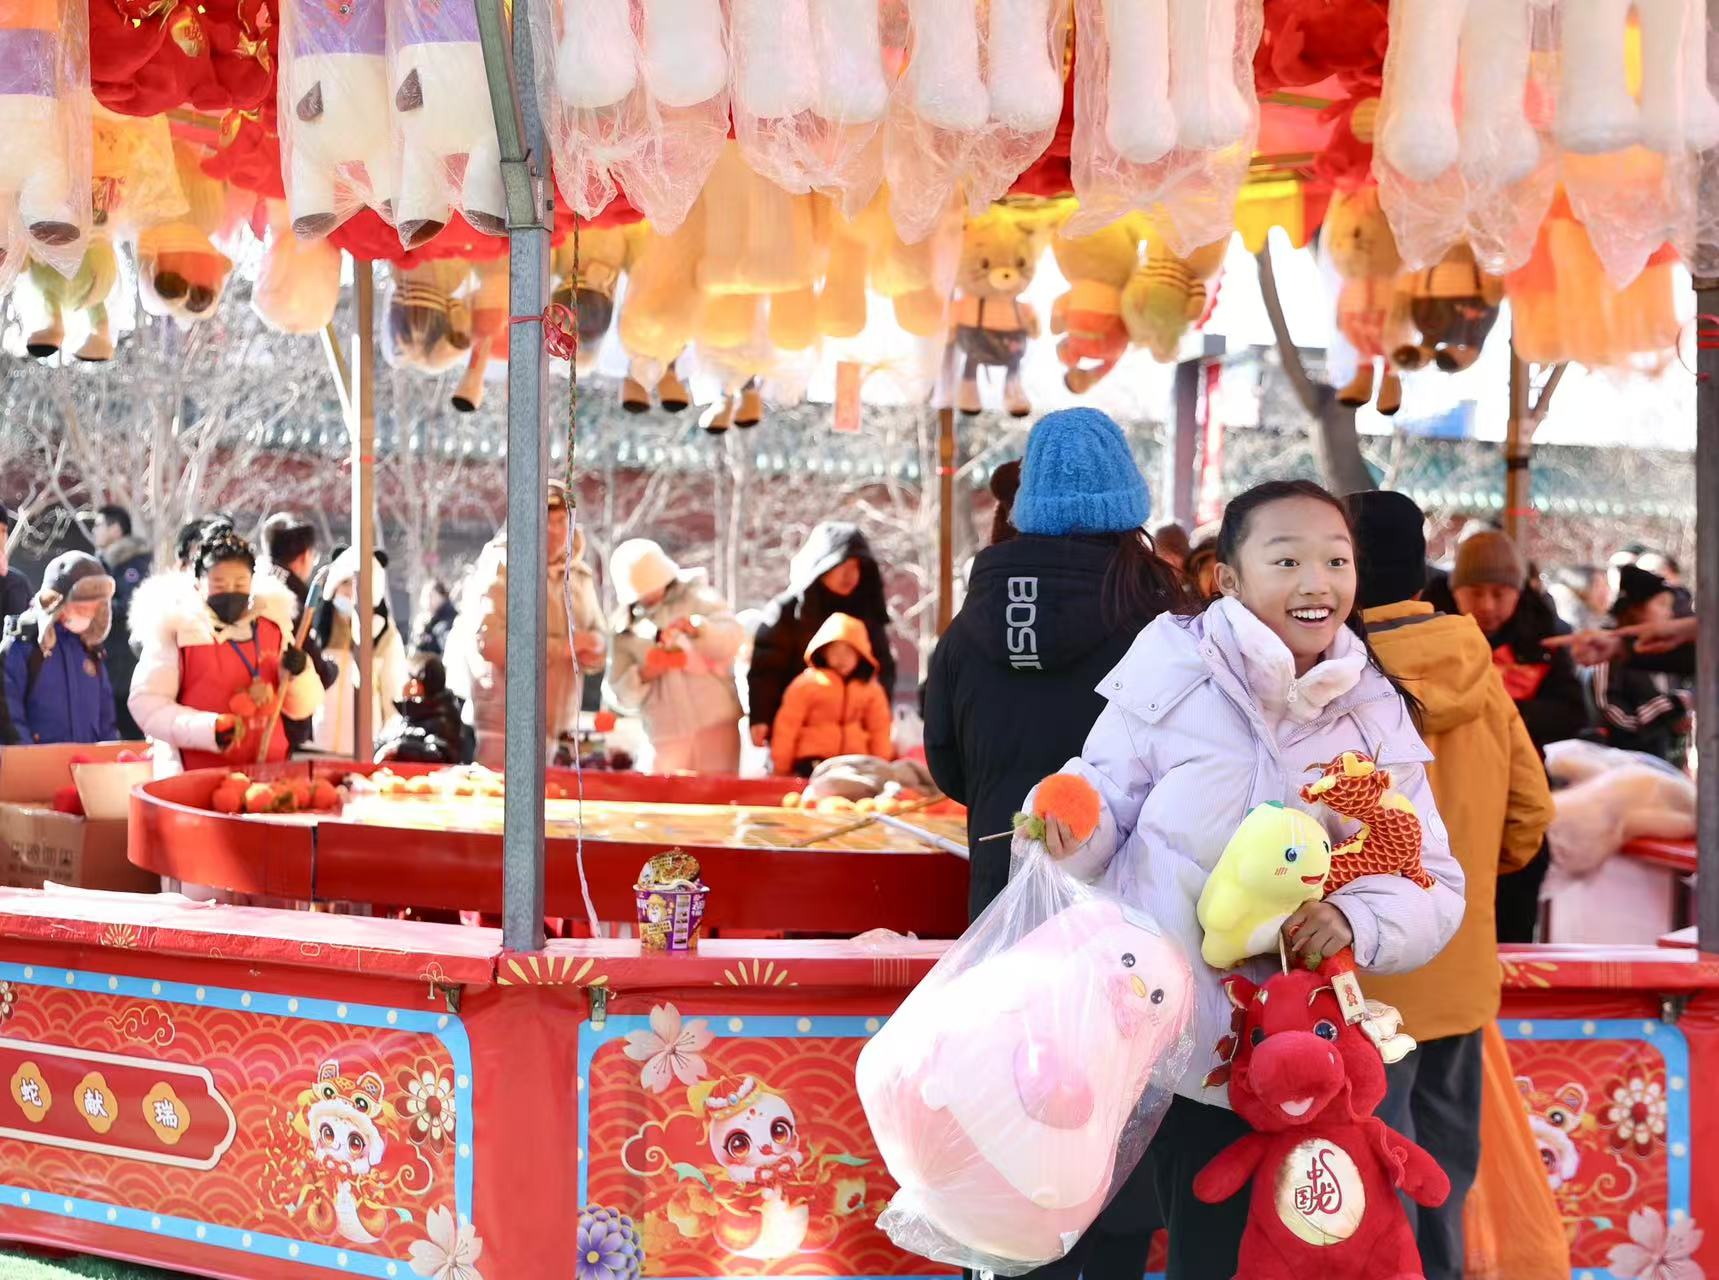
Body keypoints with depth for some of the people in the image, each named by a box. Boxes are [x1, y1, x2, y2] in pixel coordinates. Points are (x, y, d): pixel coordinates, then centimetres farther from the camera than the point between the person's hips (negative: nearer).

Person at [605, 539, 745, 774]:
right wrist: (642, 675, -11)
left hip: (716, 723, -2)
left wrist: (696, 627, -28)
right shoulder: (627, 632, 12)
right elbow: (621, 697, 10)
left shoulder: (696, 599, 6)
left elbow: (731, 640, -9)